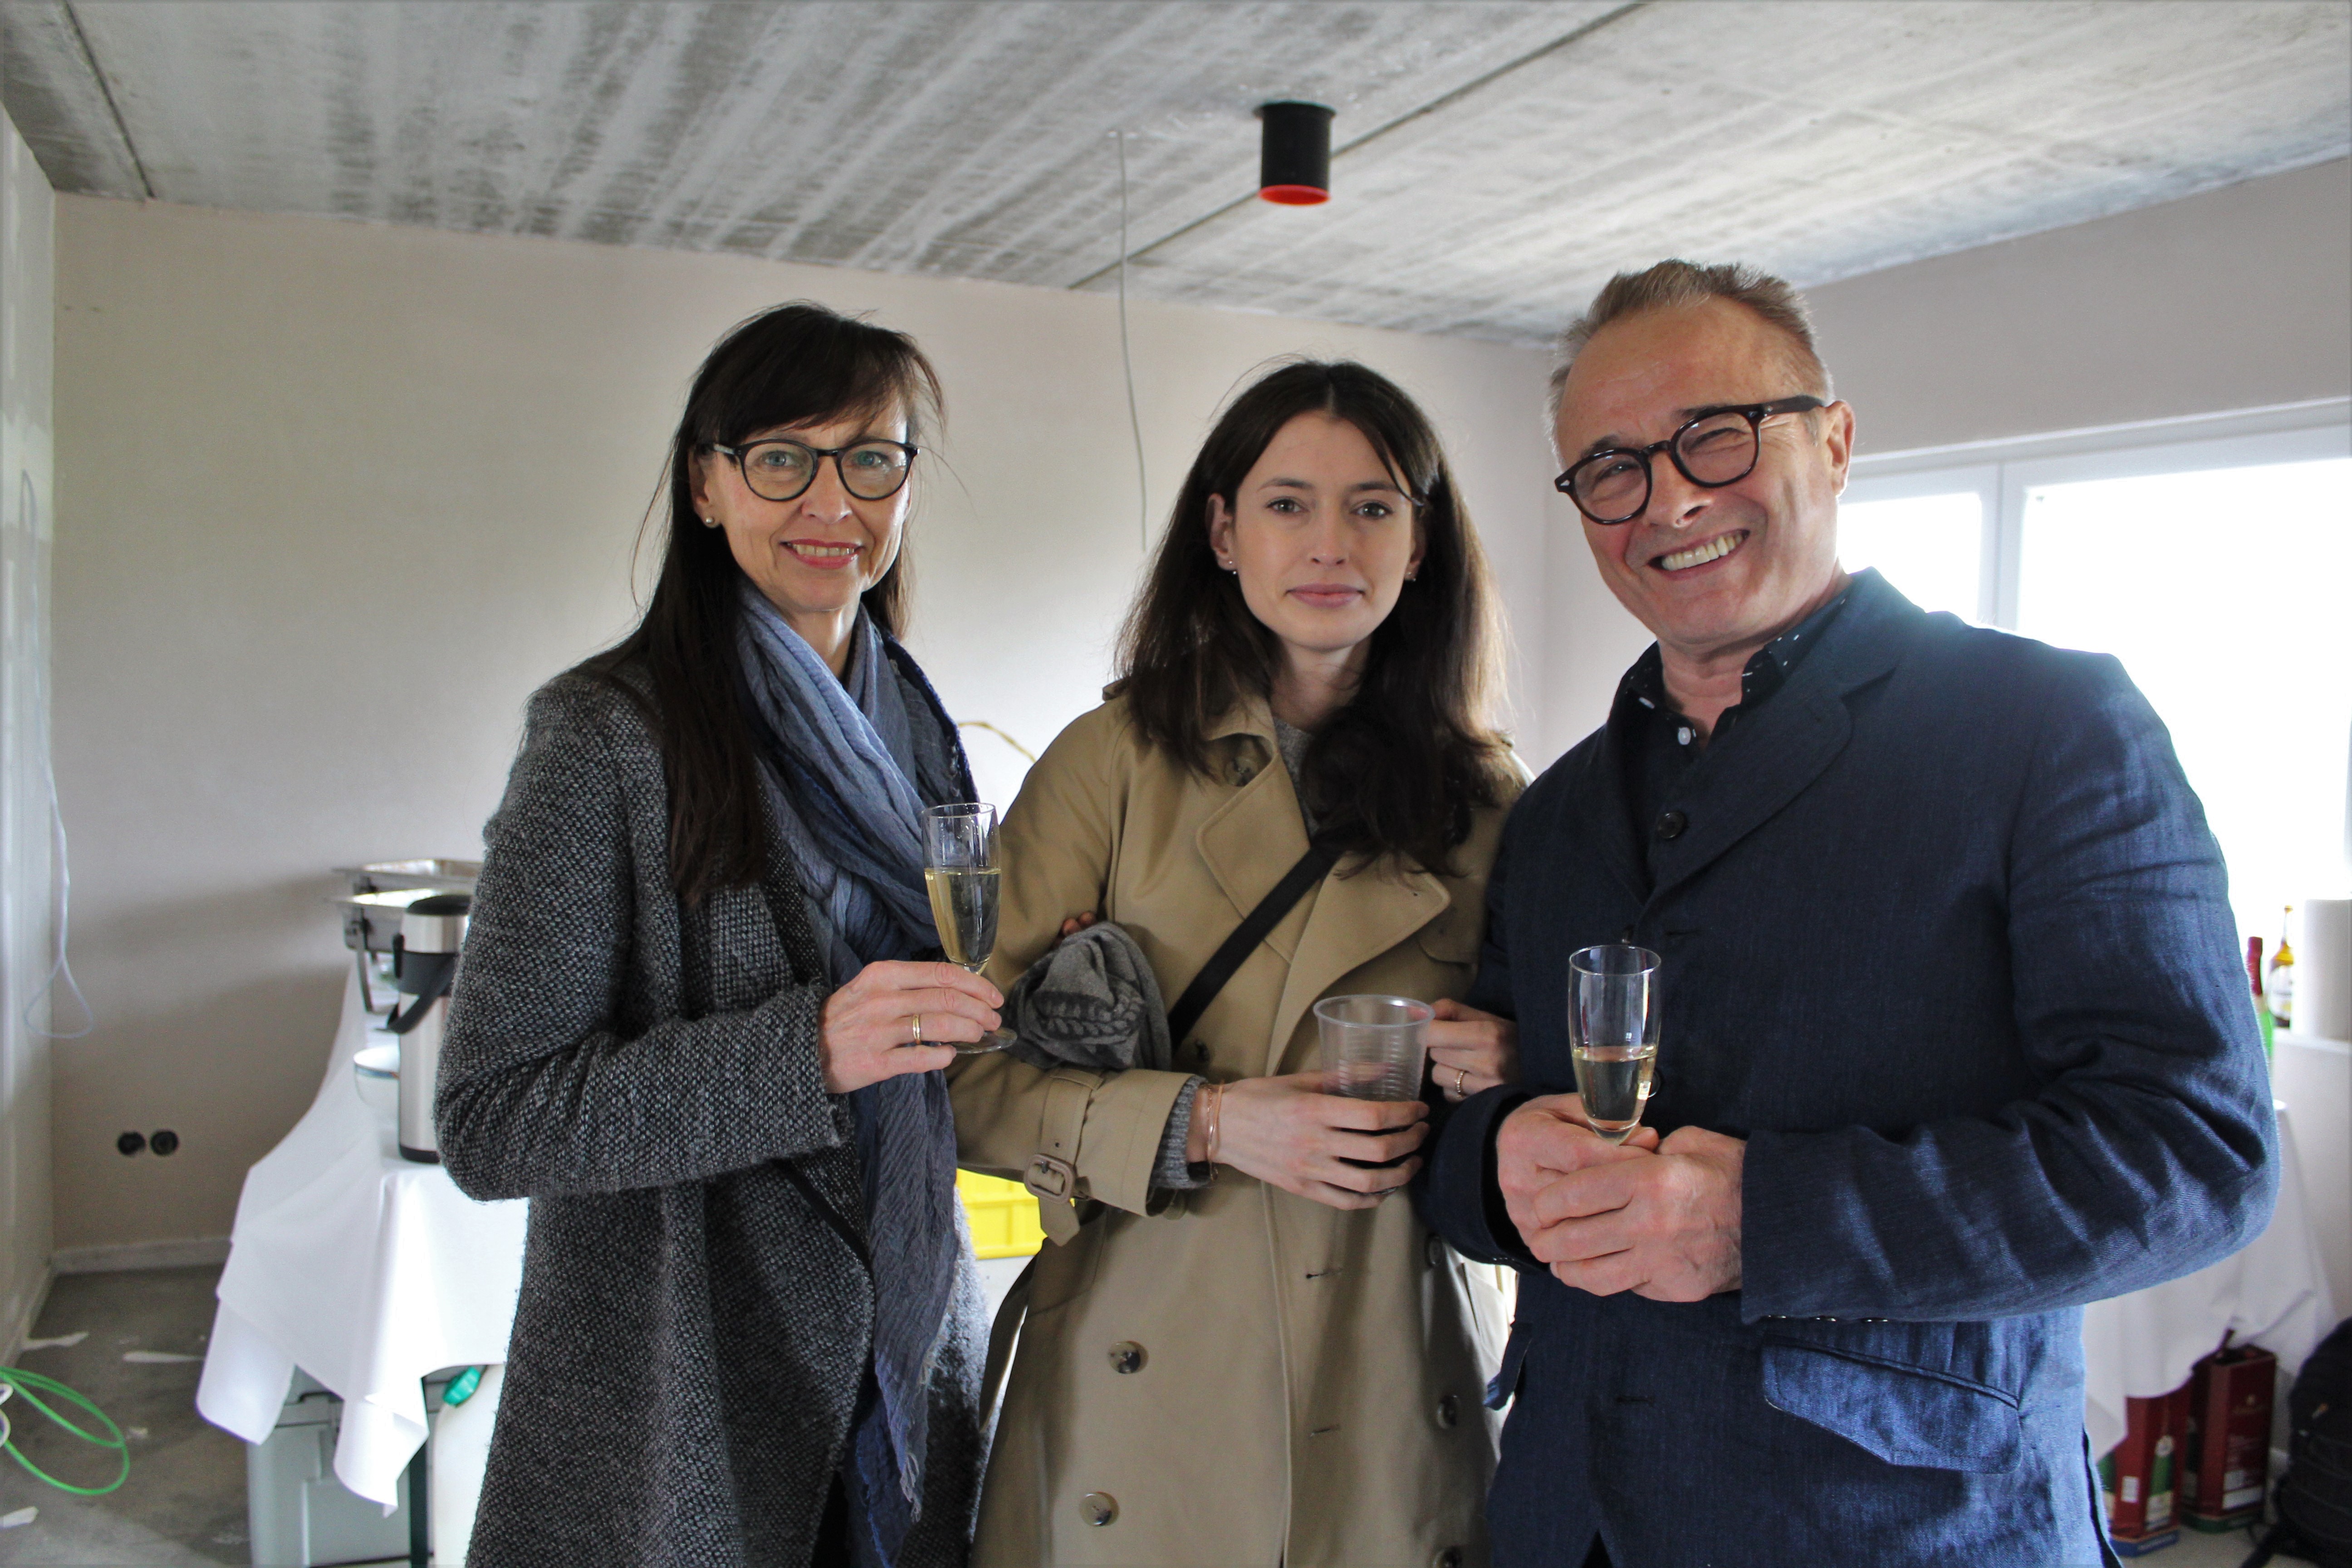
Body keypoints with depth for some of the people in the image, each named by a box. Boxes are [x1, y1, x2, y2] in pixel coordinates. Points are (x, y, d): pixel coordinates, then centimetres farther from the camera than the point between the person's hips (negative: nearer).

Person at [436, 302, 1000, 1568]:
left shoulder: (909, 728, 6)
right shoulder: (609, 732, -14)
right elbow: (491, 1125, -17)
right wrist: (808, 1050, -28)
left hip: (905, 1364, 6)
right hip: (678, 1407, -5)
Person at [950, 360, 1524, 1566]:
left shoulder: (1484, 799, 3)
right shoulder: (1113, 762, -5)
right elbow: (970, 1079, -7)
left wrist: (1505, 1082, -11)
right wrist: (1204, 1122, -19)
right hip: (1142, 1381, -1)